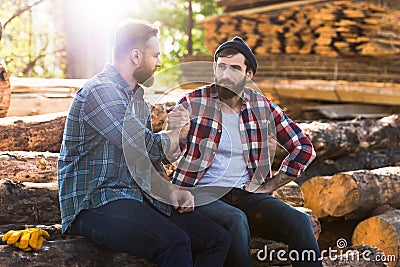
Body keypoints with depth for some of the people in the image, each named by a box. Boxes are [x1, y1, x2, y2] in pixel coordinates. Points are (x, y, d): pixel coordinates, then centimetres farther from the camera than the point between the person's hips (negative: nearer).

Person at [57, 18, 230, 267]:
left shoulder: (136, 96, 18)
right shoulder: (99, 91, -12)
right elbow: (147, 146, -21)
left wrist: (172, 190, 2)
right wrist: (175, 134, 1)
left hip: (138, 197, 9)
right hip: (93, 205, -9)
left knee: (219, 239, -4)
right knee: (174, 243, -33)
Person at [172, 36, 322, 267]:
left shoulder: (263, 106, 8)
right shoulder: (192, 104, -1)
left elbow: (304, 148, 12)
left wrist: (268, 186, 5)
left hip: (248, 195, 3)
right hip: (203, 194, -3)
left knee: (300, 222, -22)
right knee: (236, 220, -36)